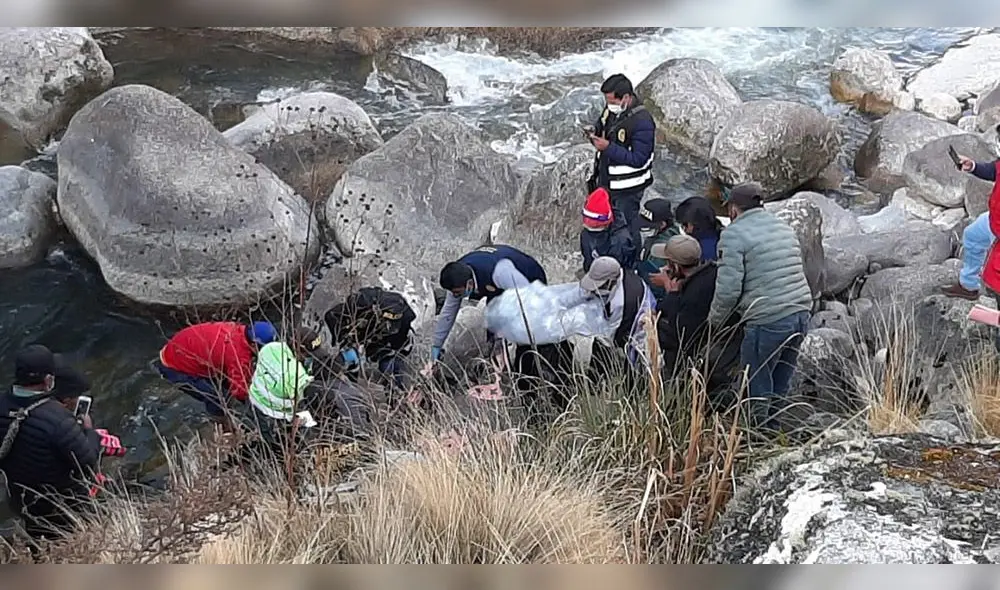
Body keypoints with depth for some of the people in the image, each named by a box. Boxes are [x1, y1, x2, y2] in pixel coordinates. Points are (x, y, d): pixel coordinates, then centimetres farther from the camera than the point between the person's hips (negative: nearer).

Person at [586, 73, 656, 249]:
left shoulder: (642, 122, -25)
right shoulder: (611, 110, 0)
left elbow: (638, 159, -25)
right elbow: (601, 128, 17)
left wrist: (608, 147, -30)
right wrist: (595, 136, -8)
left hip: (626, 188, -8)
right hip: (605, 181, 8)